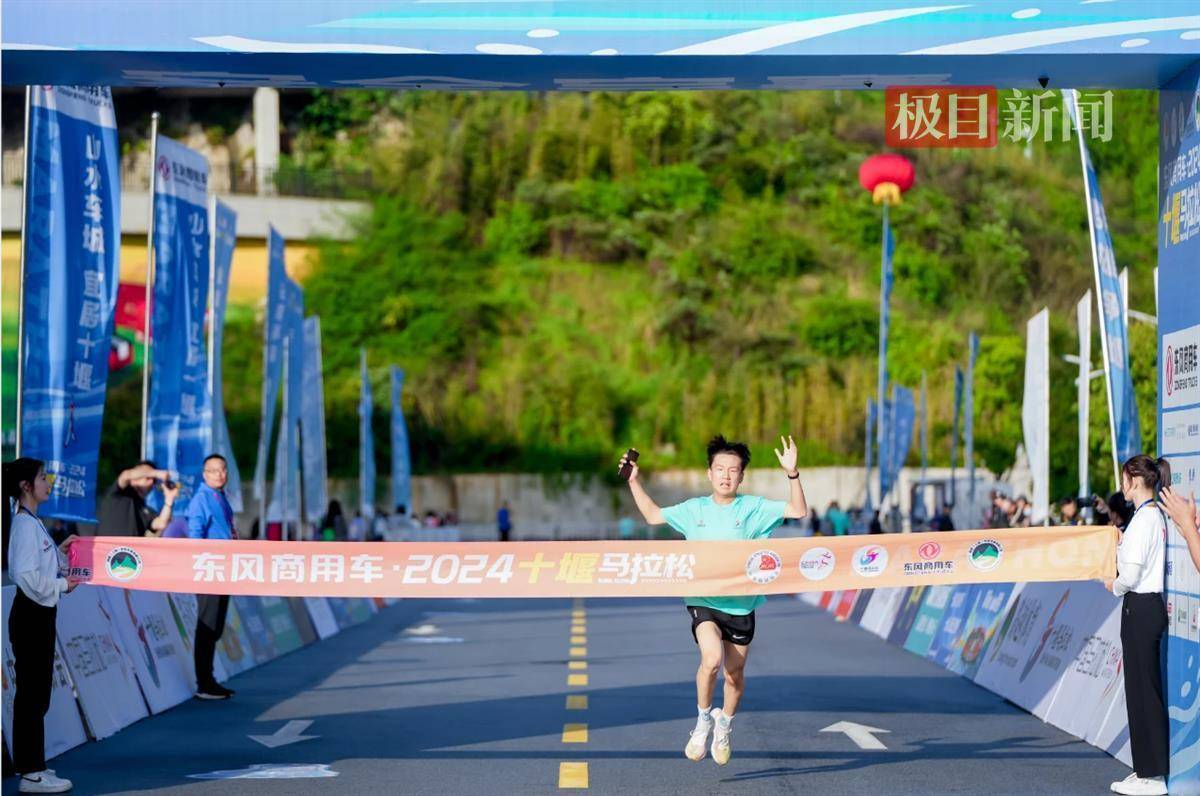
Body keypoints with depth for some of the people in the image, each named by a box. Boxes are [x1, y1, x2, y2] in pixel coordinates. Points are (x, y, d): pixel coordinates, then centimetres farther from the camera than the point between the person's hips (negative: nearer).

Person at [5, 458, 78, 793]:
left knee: (32, 691, 16)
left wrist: (60, 551, 8)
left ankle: (27, 762, 25)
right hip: (32, 614, -10)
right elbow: (25, 575, -25)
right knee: (34, 693, -6)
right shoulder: (24, 523, -17)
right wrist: (61, 586, -15)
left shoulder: (31, 522, 14)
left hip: (39, 613, 10)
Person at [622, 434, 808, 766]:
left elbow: (798, 511, -9)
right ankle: (704, 718, 0)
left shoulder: (753, 508, -1)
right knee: (712, 657, -25)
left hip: (741, 604, 0)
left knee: (735, 672, 10)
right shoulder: (694, 509, 6)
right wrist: (634, 482, 12)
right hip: (704, 602, 0)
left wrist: (792, 474, -21)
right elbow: (652, 515, 18)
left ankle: (725, 724, 39)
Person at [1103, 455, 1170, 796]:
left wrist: (1114, 586, -2)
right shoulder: (1156, 515, 13)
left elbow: (1132, 573, -20)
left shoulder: (1143, 519, -17)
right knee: (1145, 690, 13)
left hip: (1140, 607, -10)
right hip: (1150, 605, 10)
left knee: (1142, 690, -4)